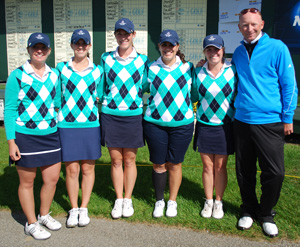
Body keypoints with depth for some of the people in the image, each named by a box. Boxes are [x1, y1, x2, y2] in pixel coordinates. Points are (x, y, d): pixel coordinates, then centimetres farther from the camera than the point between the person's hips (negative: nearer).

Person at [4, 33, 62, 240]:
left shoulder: (54, 75, 7)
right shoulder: (17, 76, -7)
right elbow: (9, 110, -6)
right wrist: (11, 141, -10)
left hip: (51, 135, 5)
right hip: (25, 137, -4)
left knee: (52, 179, 11)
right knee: (27, 182, 9)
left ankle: (44, 215, 35)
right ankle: (31, 223, 27)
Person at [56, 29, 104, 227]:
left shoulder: (97, 70, 6)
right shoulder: (62, 68, 5)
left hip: (90, 124, 1)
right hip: (67, 125, -1)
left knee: (88, 168, 7)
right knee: (72, 169, 3)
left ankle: (84, 209, 22)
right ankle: (73, 209, 20)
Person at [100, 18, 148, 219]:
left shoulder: (142, 60, 3)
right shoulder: (106, 59, 5)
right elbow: (101, 86, 14)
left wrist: (147, 109, 3)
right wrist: (101, 104, 8)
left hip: (133, 115, -1)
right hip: (110, 115, 1)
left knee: (129, 160, 8)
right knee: (116, 160, 7)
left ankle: (128, 199, 23)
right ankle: (118, 200, 22)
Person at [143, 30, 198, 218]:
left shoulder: (188, 68, 3)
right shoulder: (151, 69, 1)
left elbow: (195, 94, 12)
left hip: (182, 124, 0)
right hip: (155, 123, 0)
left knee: (175, 164, 9)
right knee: (159, 165, 9)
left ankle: (172, 201, 28)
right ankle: (159, 200, 28)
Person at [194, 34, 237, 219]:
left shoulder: (233, 71, -5)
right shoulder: (198, 72, 0)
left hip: (225, 126, -1)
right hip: (204, 125, 1)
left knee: (220, 166, 7)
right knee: (207, 166, 8)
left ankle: (218, 202, 24)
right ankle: (208, 201, 25)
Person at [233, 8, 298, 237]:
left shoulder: (277, 48, -4)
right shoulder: (238, 53, 8)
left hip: (270, 123, -3)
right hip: (242, 121, 4)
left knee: (274, 173, 0)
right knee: (244, 172, 10)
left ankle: (266, 214, 23)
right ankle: (249, 210, 30)